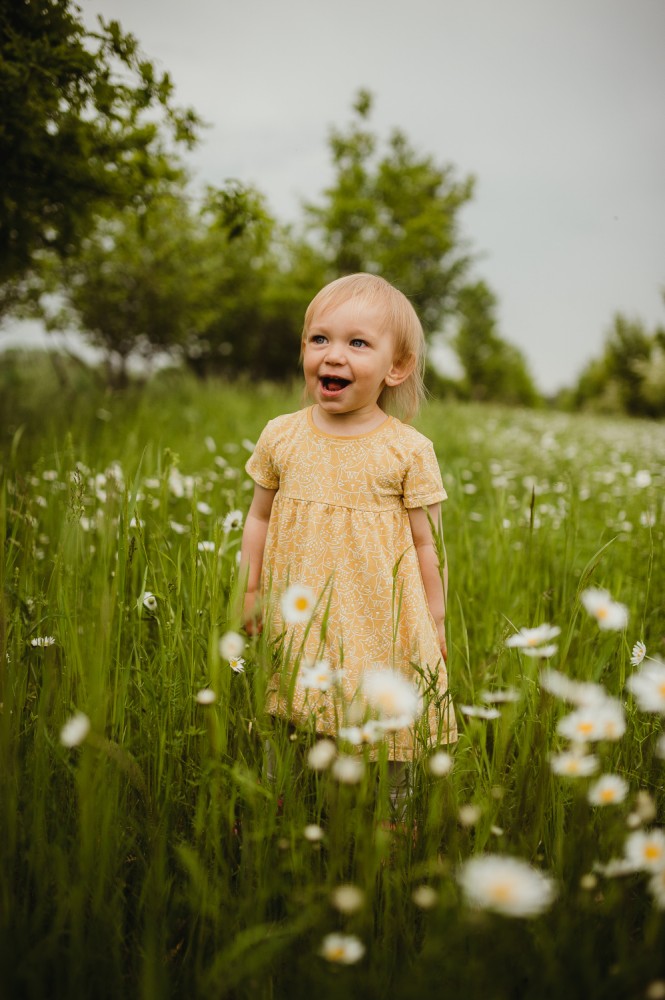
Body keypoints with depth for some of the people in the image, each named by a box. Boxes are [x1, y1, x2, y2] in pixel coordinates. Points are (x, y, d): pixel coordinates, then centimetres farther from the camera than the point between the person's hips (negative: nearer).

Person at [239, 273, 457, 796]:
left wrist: (435, 625, 1)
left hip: (380, 629, -2)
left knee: (385, 735, 5)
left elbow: (426, 543, -2)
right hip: (297, 624, 3)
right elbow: (260, 518, 11)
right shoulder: (281, 436, 1)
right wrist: (250, 592, 10)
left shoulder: (409, 451, -7)